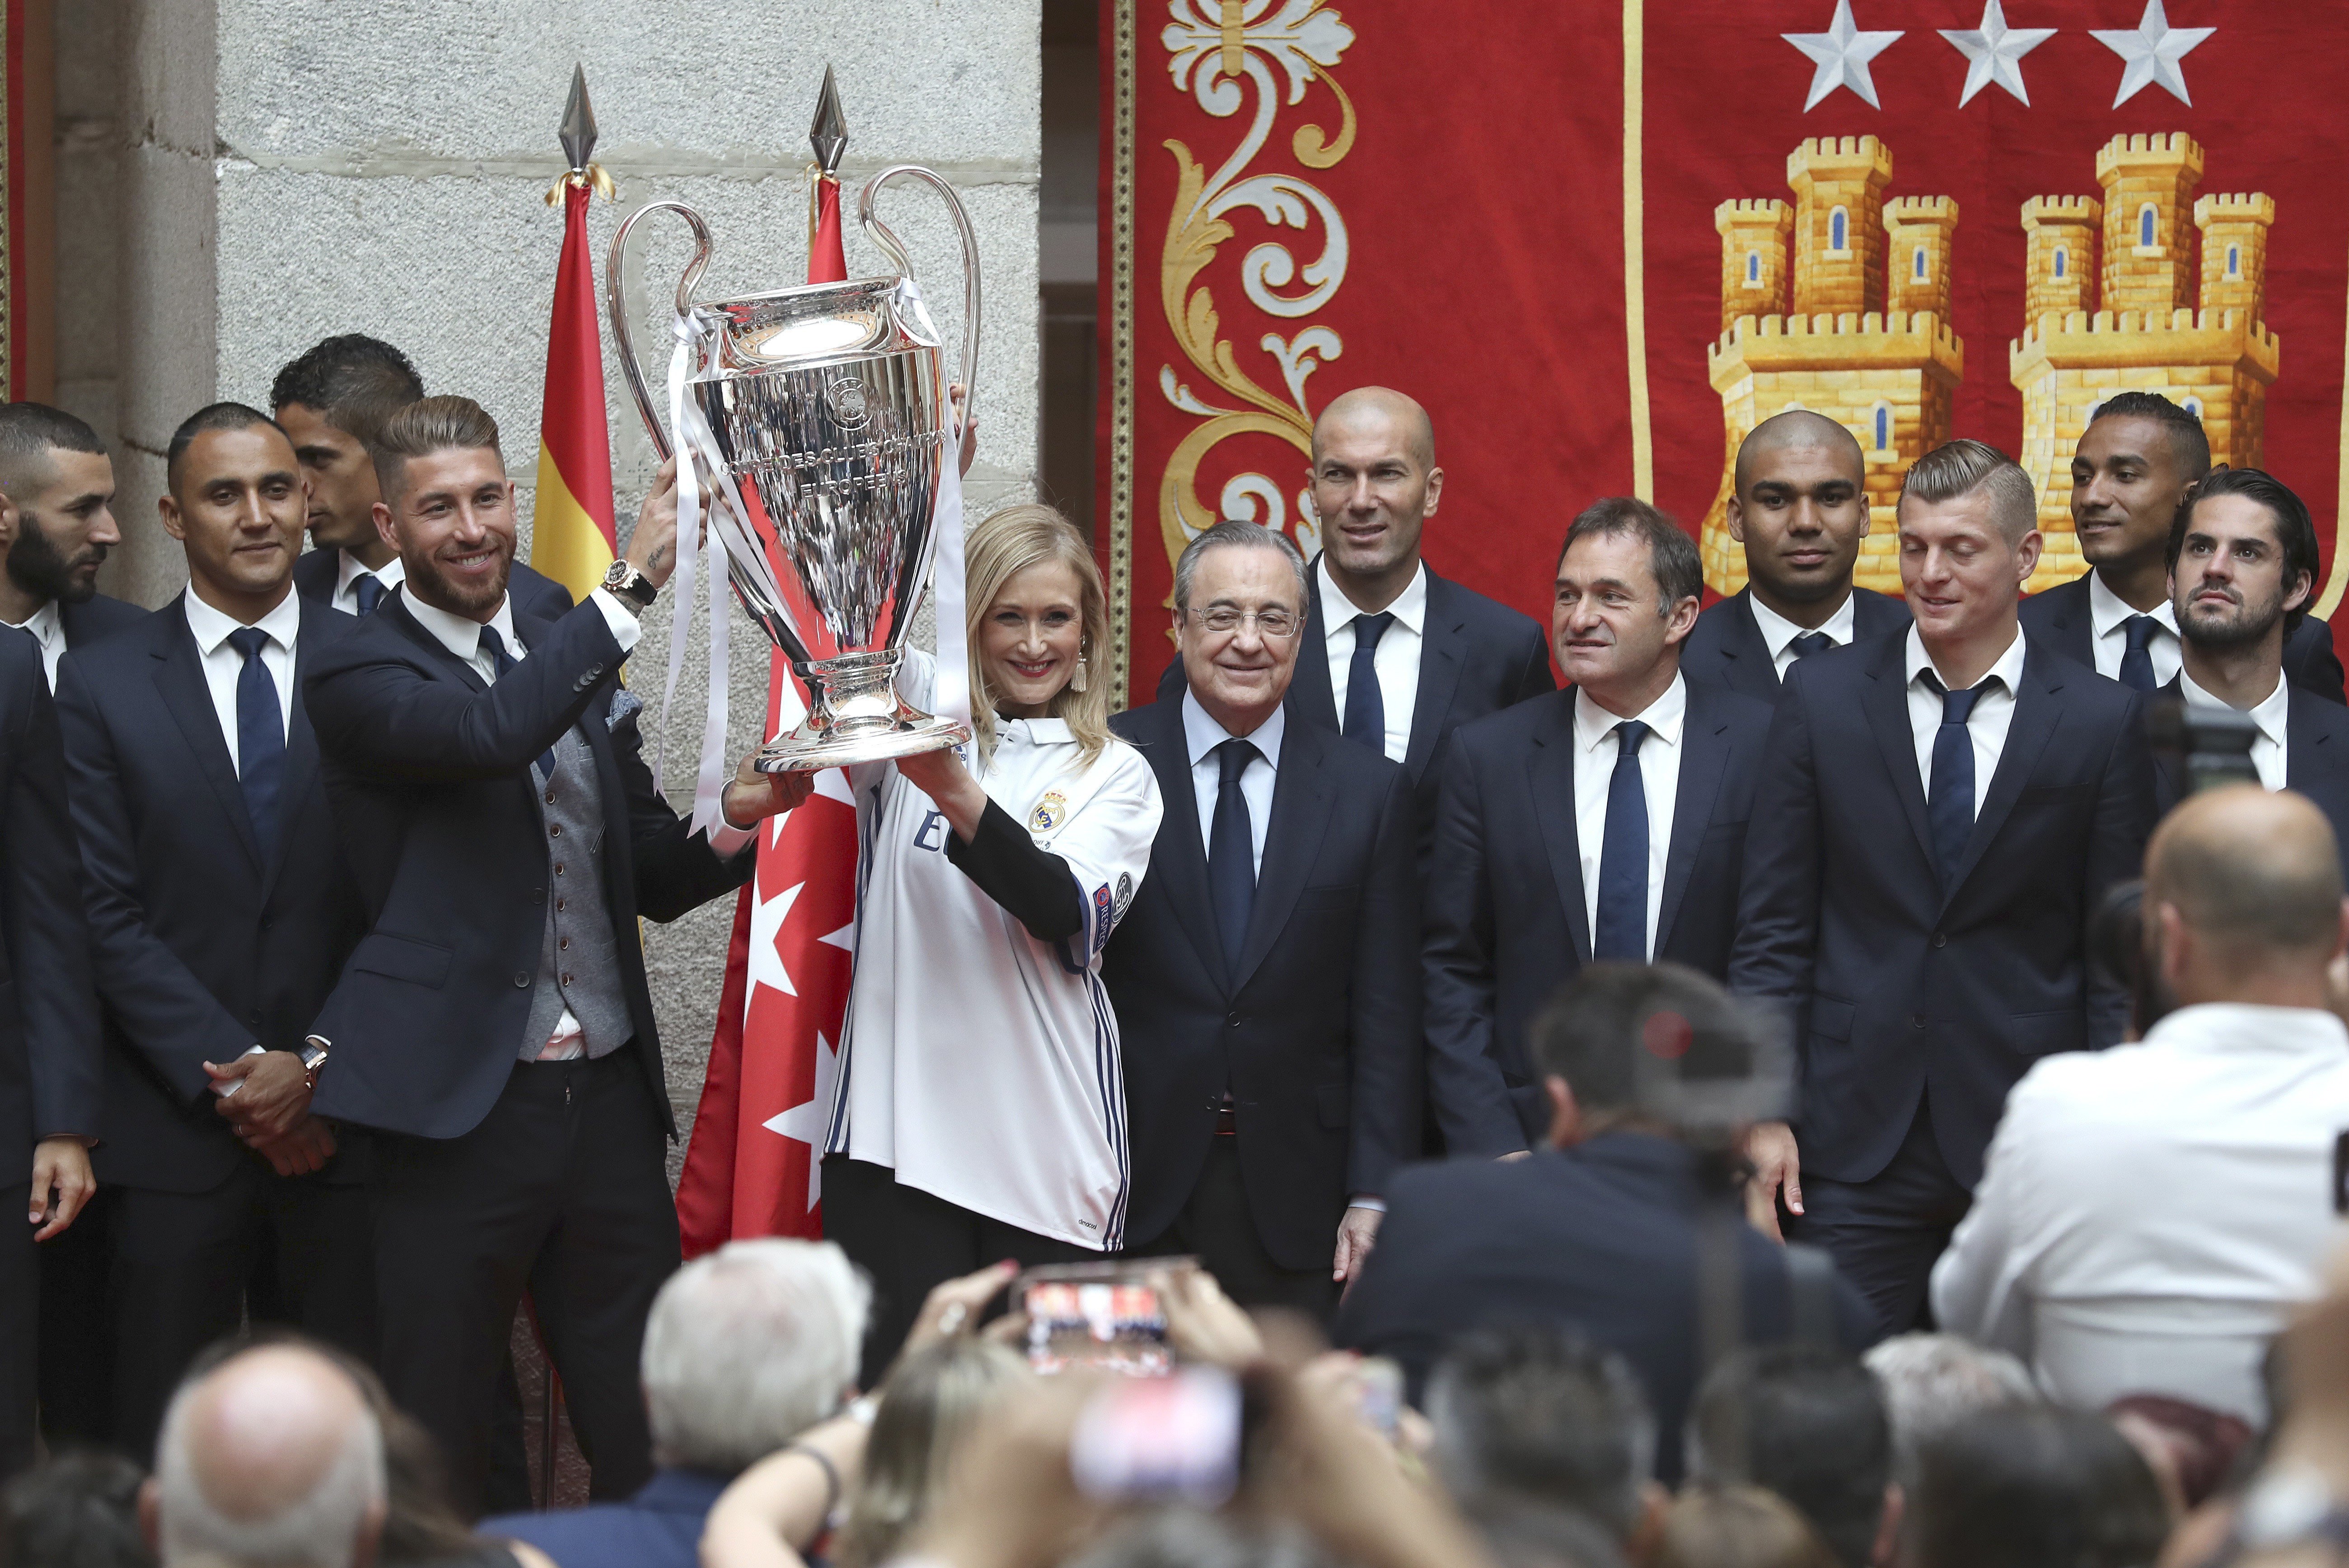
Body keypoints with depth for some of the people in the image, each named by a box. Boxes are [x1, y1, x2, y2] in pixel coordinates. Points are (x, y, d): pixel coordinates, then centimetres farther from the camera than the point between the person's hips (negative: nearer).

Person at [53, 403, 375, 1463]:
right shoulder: (102, 685, 4)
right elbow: (109, 916, -2)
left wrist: (322, 1068, -8)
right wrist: (237, 1075, -9)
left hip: (348, 1117, 0)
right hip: (176, 1128, 0)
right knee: (166, 1446, 2)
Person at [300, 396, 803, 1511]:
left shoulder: (571, 661, 15)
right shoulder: (358, 678, -5)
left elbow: (652, 878, 17)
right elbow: (489, 732, -26)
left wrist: (734, 820, -4)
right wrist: (634, 578, -25)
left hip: (608, 1096, 5)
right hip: (461, 1110, -5)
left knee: (645, 1443, 6)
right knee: (439, 1465, 3)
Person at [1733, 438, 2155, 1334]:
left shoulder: (2100, 723, 1)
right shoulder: (1822, 700, 4)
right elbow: (1772, 931, 4)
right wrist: (1764, 1115, -3)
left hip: (2028, 1132, 0)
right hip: (1856, 1138, 1)